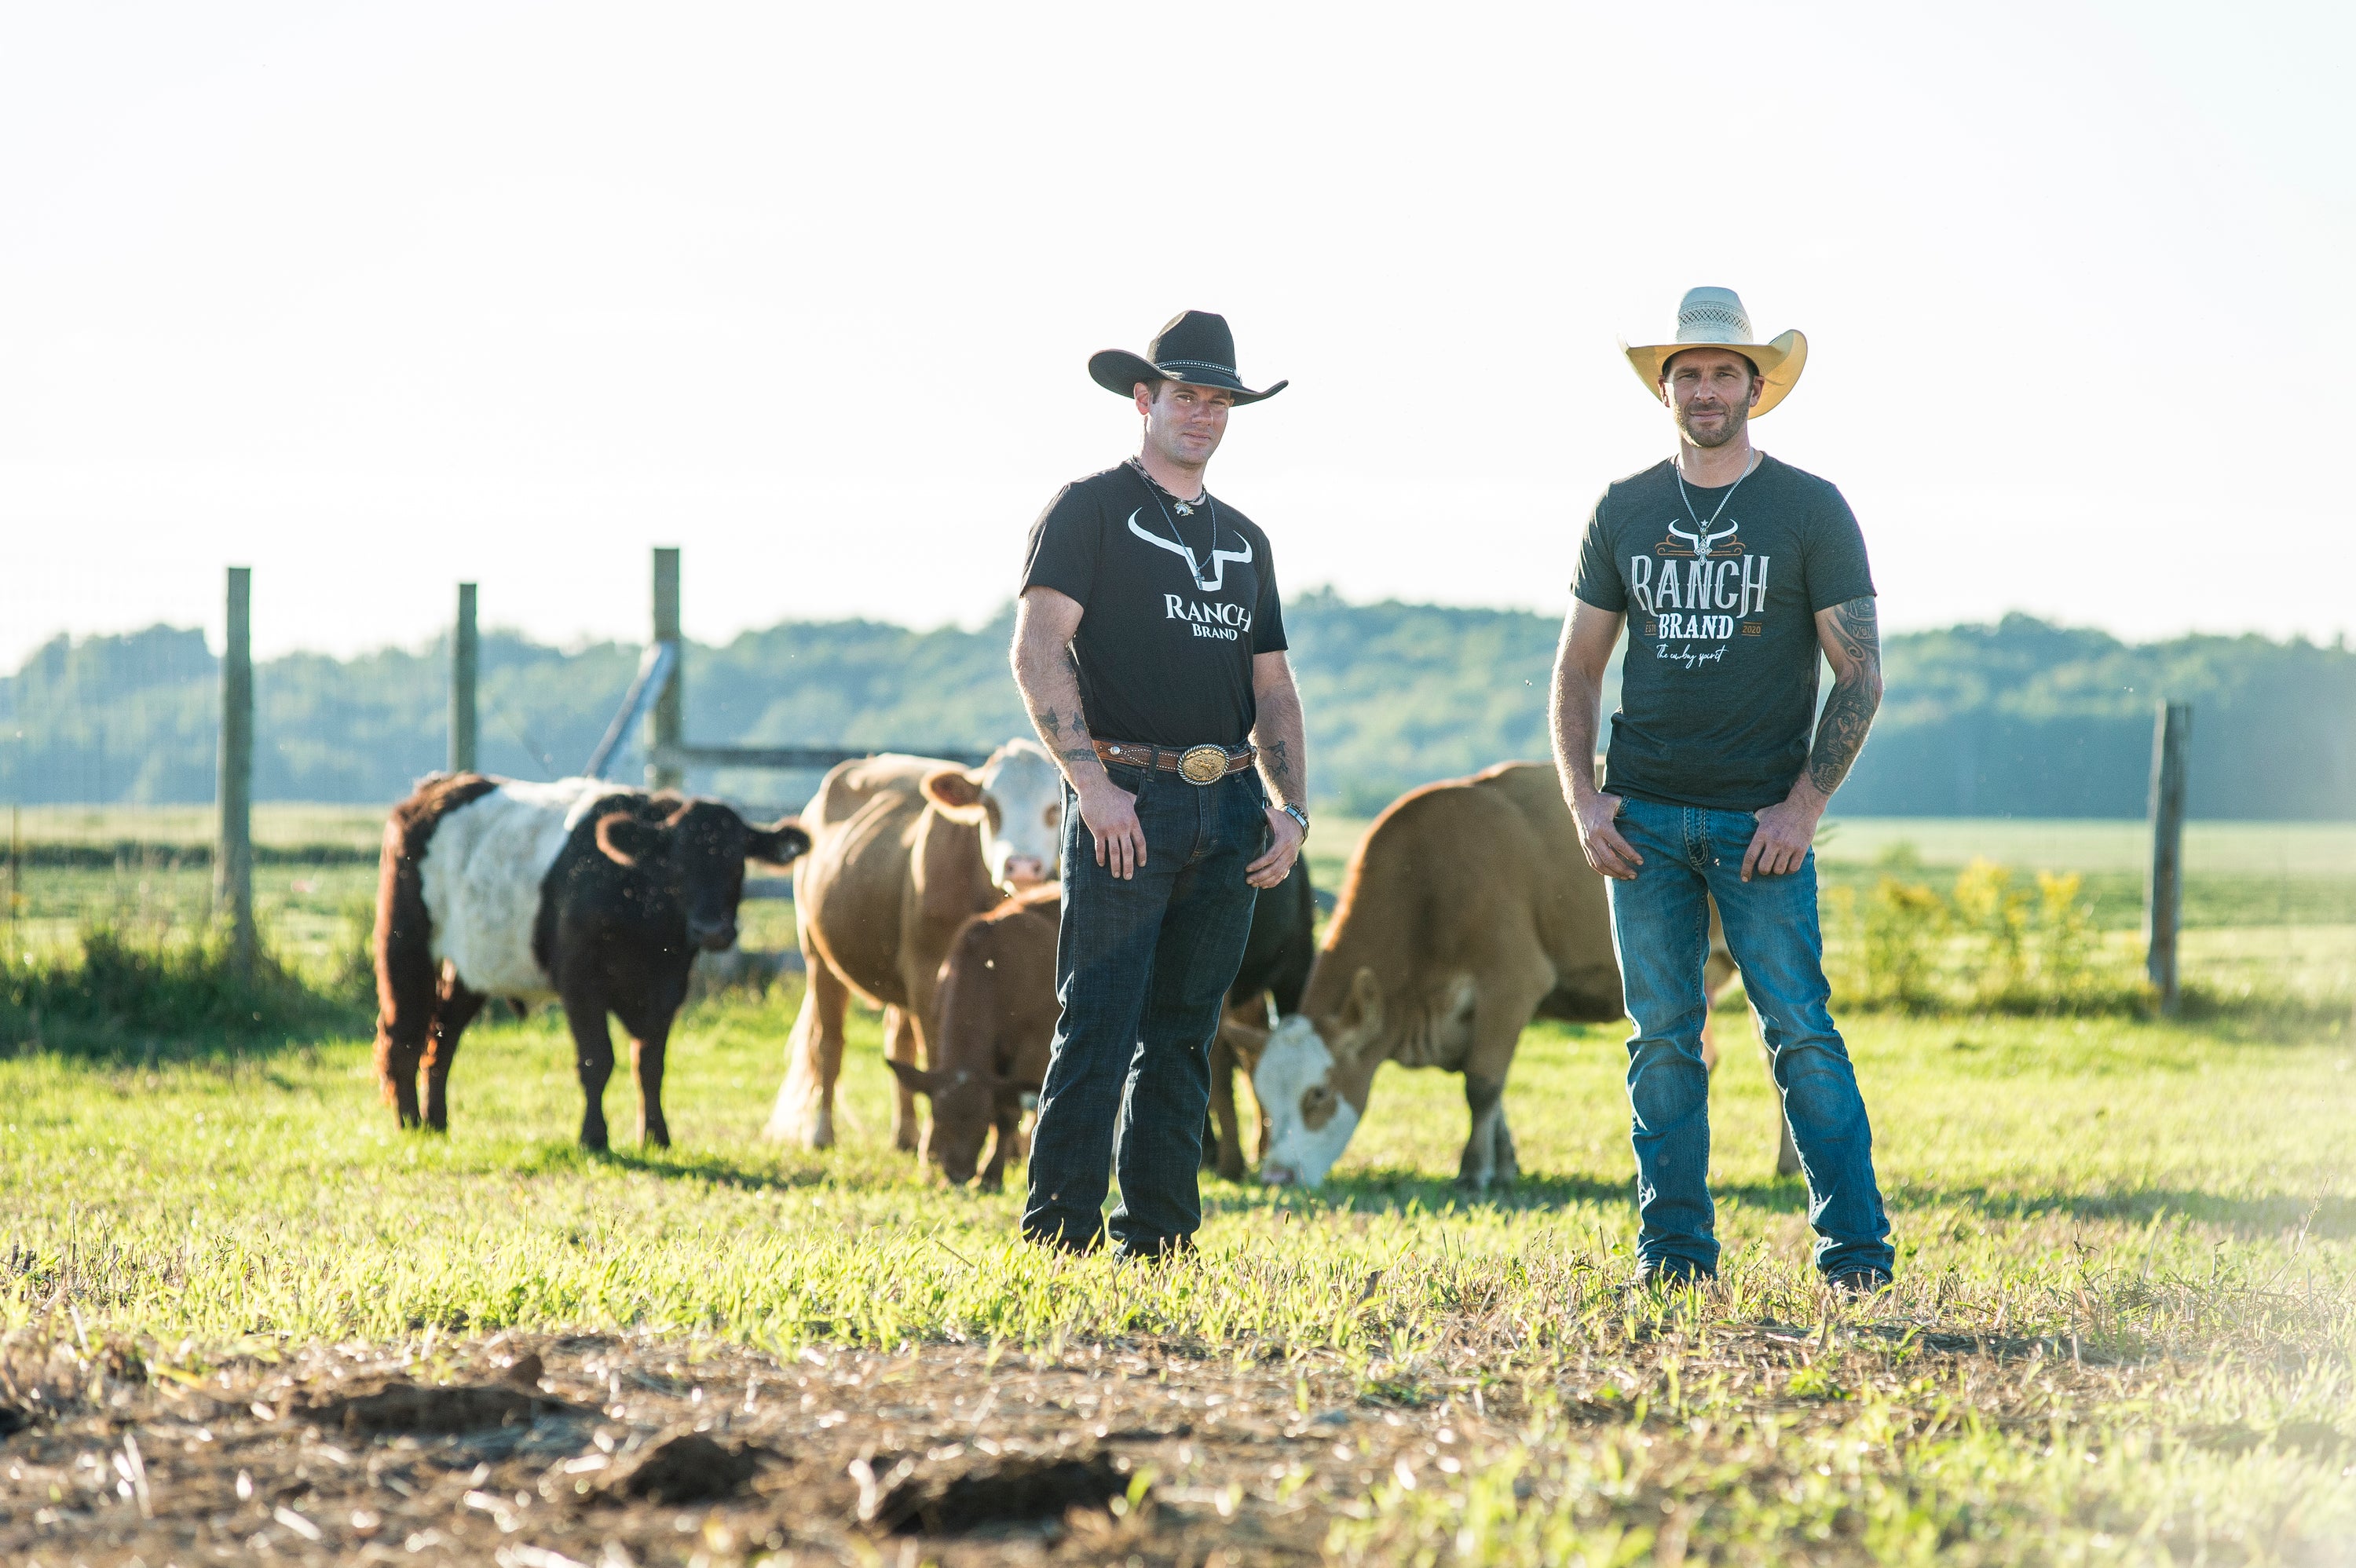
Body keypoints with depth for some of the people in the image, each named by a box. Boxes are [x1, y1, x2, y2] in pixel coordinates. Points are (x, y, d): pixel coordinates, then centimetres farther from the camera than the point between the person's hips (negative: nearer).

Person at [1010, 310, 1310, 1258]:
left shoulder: (1244, 540, 21)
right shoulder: (1090, 509, 1)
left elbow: (1273, 688, 21)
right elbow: (1038, 651, -11)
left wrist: (1291, 807, 5)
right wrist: (1091, 780, -19)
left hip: (1228, 810, 6)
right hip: (1125, 801, -6)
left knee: (1182, 1037, 8)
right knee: (1098, 1029, -10)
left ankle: (1157, 1242, 12)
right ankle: (1059, 1238, -10)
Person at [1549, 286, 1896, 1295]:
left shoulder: (1811, 511, 1)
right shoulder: (1623, 512, 10)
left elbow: (1860, 671, -1)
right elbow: (1578, 665, 14)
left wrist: (1805, 804, -10)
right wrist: (1581, 799, 1)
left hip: (1763, 819, -3)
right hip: (1644, 817, 3)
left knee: (1801, 1033, -8)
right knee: (1663, 1038, 3)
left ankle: (1856, 1251, -5)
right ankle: (1674, 1246, 10)